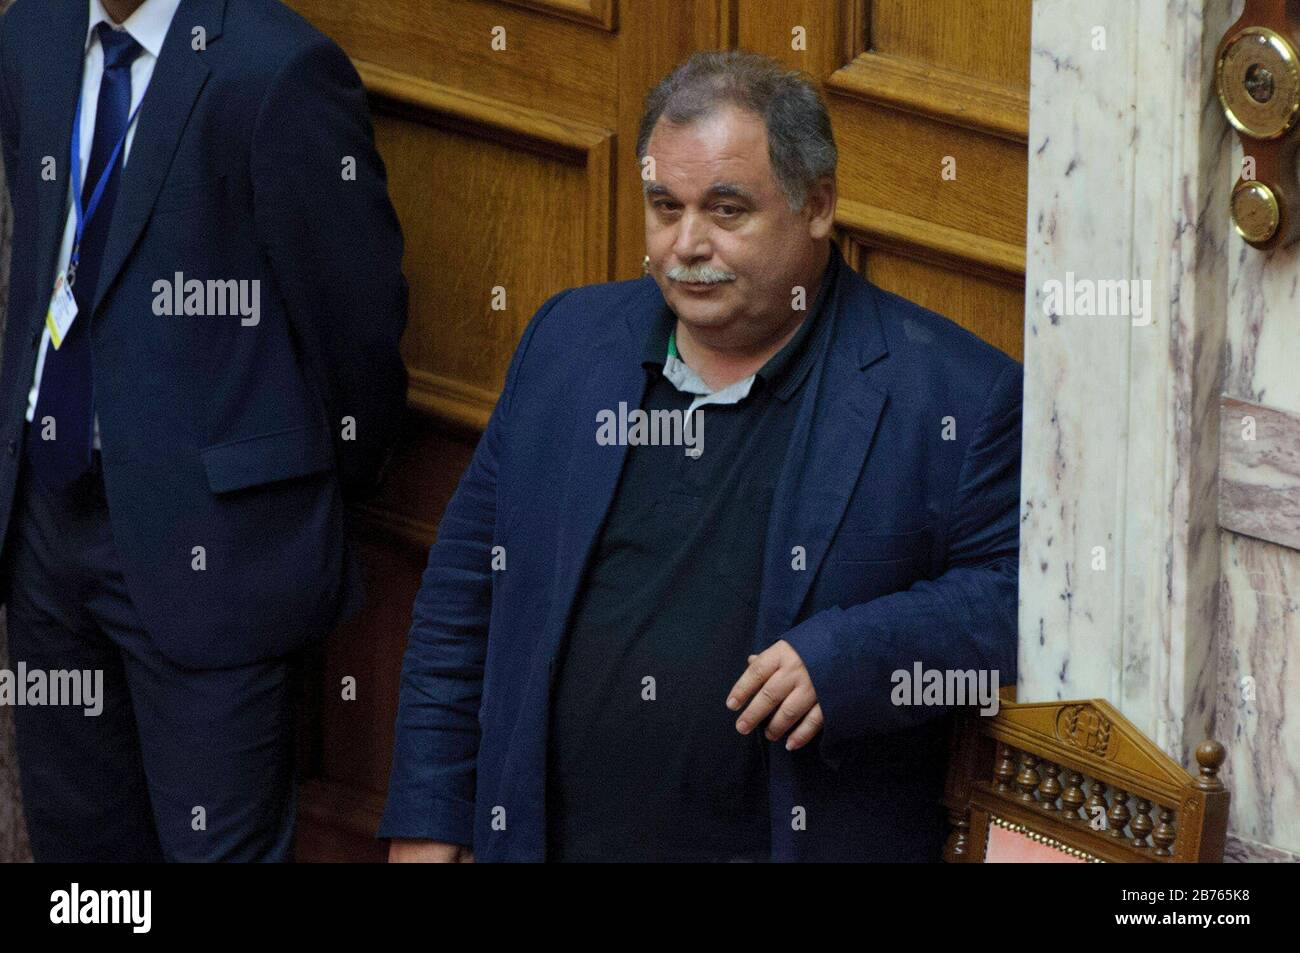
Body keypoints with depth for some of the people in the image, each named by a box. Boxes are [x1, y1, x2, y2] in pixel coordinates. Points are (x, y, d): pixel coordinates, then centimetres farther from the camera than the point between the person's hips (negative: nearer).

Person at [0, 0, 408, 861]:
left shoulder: (278, 69, -18)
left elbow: (357, 313, -11)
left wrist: (339, 480, 2)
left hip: (206, 534, -7)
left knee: (217, 844, 0)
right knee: (74, 834, 17)